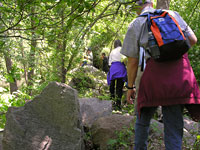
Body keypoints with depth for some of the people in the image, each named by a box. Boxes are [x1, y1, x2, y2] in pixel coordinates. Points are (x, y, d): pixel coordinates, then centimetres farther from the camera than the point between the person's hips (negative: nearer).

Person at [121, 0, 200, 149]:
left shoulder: (136, 24, 6)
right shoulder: (173, 14, 14)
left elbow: (132, 61, 4)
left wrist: (130, 87, 12)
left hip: (156, 70, -2)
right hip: (181, 69, 2)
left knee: (143, 119, 19)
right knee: (174, 123, 7)